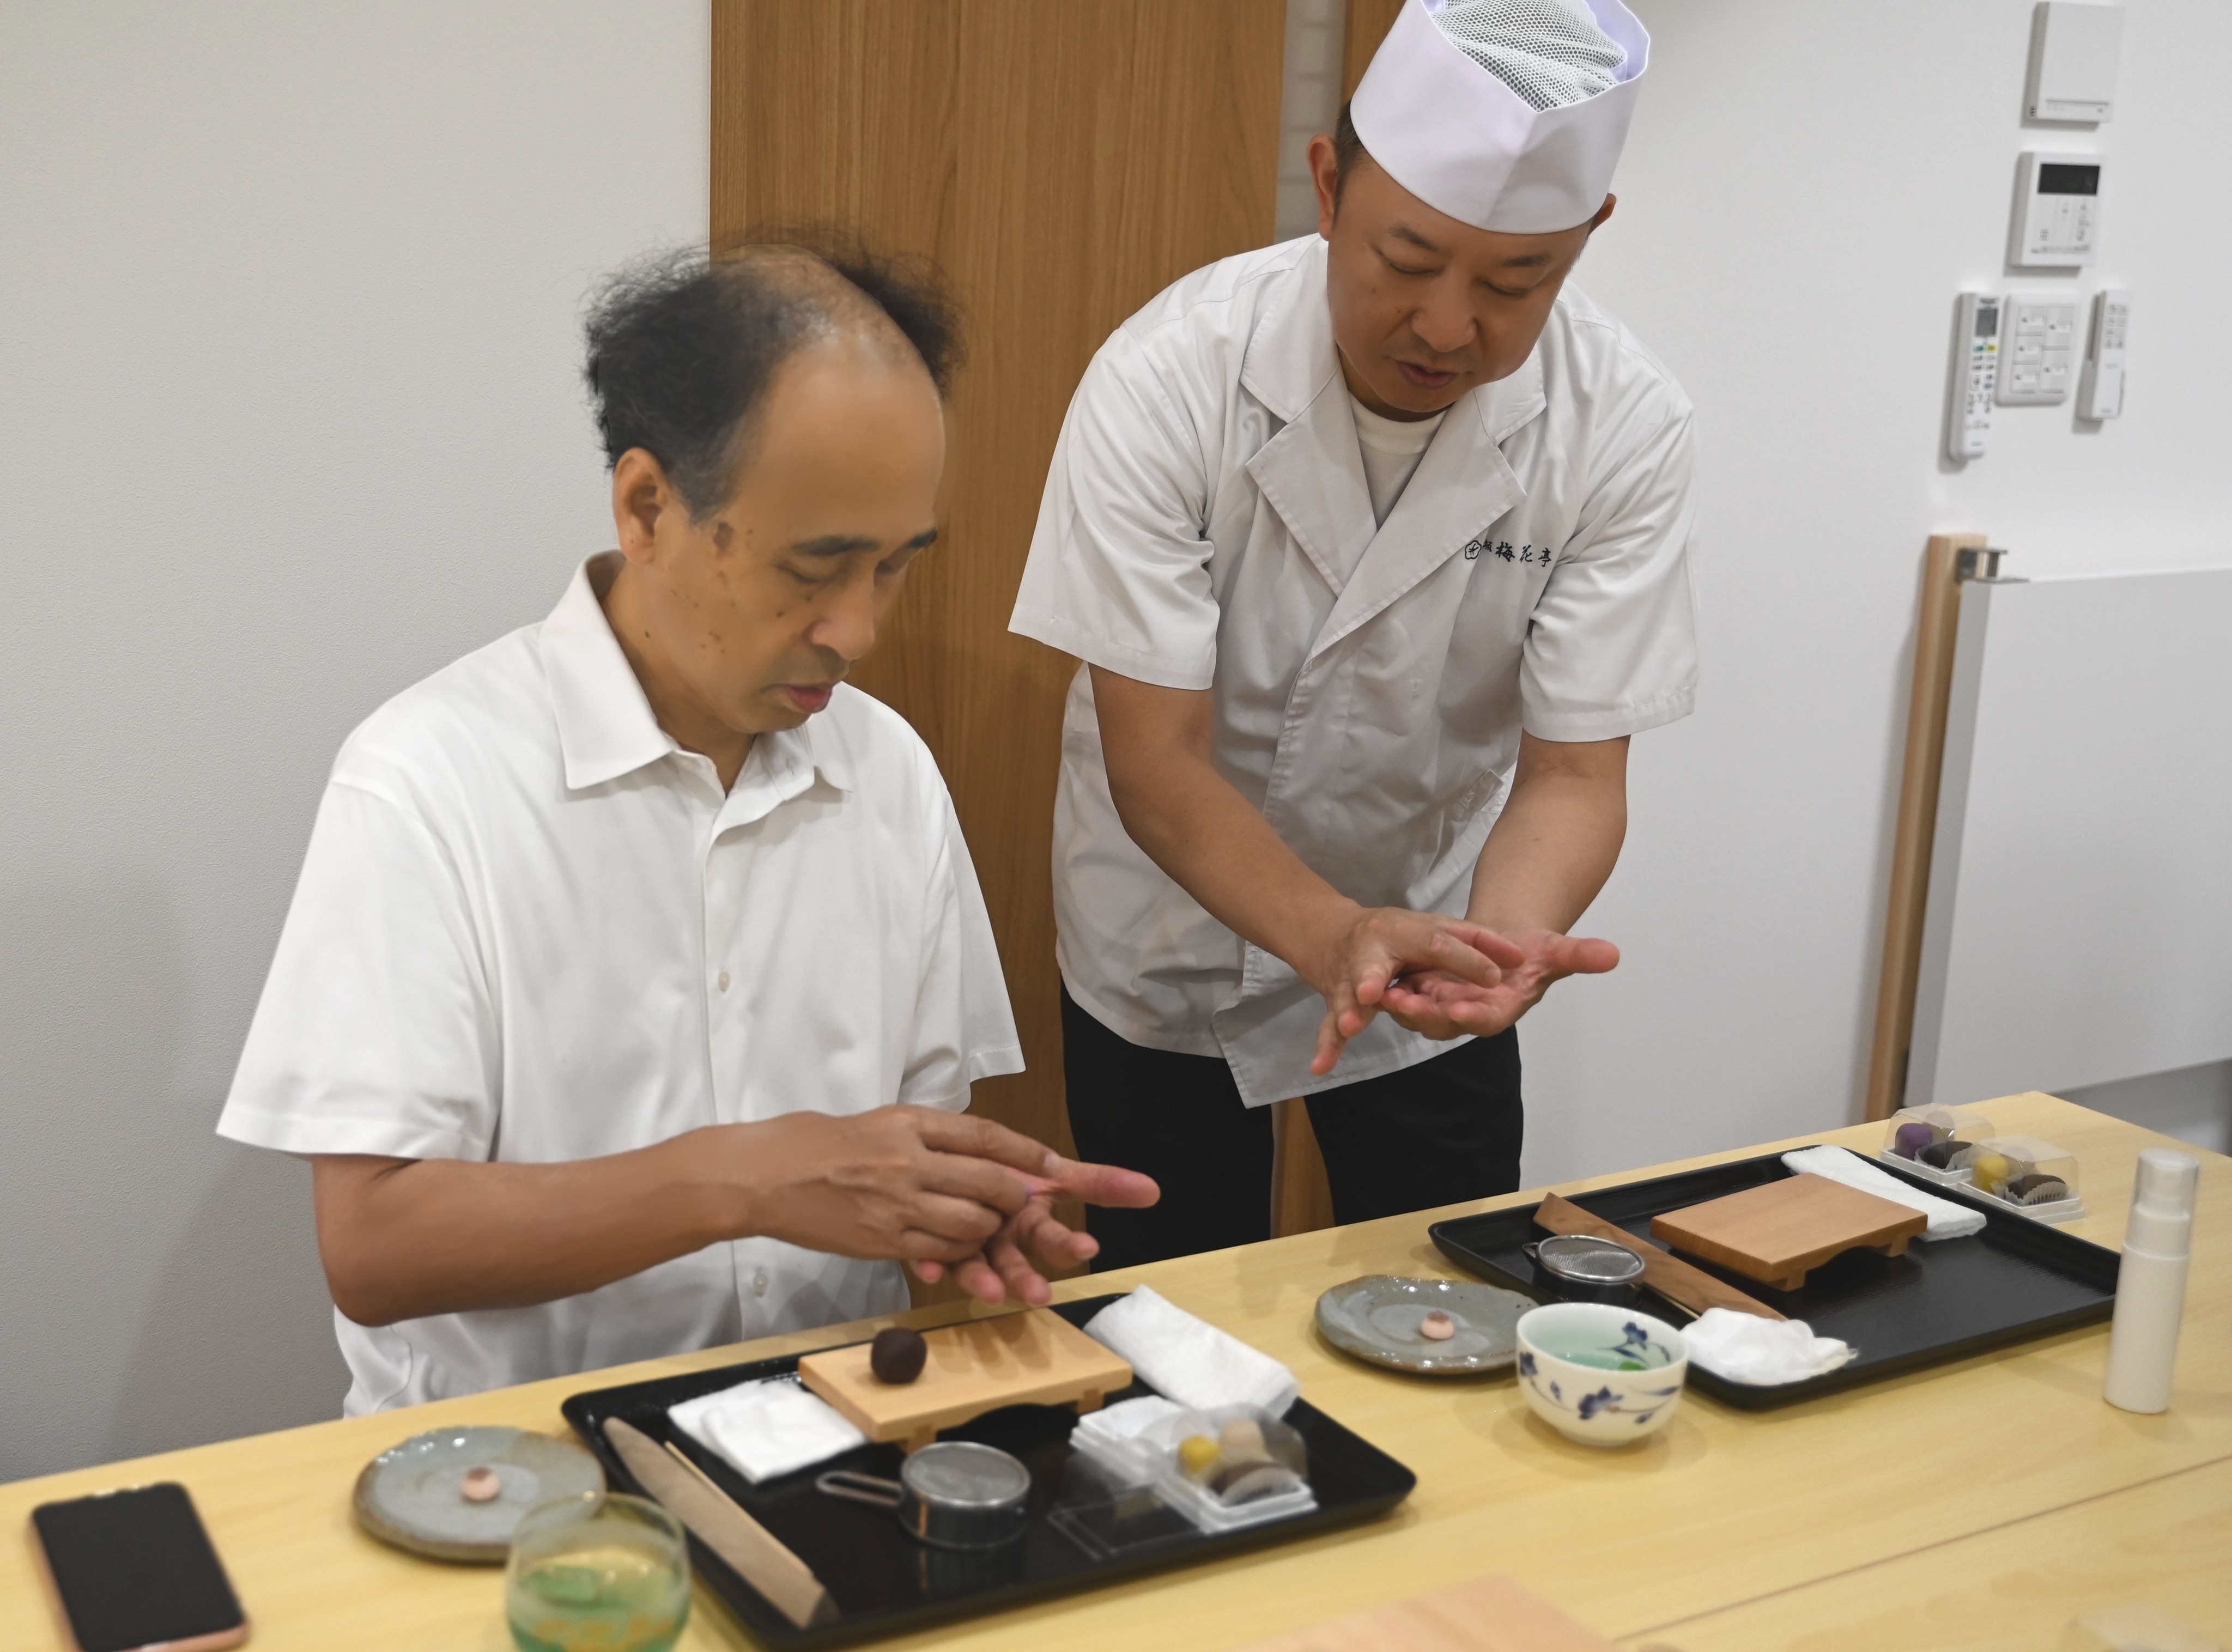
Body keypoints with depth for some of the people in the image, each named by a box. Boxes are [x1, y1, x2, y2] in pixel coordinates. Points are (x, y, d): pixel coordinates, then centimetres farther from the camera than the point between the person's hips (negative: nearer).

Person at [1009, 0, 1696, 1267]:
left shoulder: (1625, 429, -21)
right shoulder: (1169, 379, -26)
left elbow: (1573, 769, -18)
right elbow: (1157, 761, -24)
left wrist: (1507, 940, -39)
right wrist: (1334, 937, -41)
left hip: (1429, 937, 1)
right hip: (1169, 941, -1)